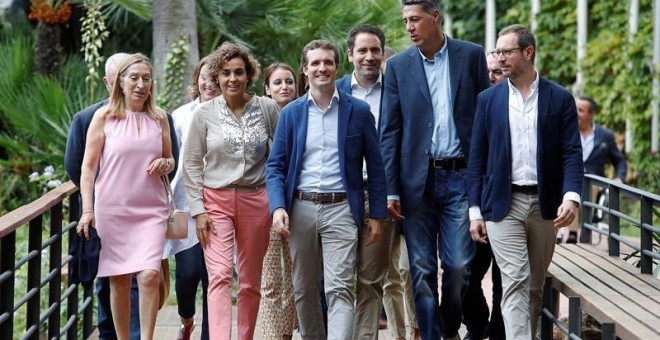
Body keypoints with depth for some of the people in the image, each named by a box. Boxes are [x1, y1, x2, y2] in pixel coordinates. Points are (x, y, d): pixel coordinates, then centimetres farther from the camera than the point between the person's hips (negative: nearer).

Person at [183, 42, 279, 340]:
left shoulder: (267, 108, 1)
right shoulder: (205, 113, -1)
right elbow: (192, 164, 3)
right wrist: (198, 210, -4)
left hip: (255, 201, 1)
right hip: (215, 201, -1)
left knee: (250, 281, 9)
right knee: (220, 276, -14)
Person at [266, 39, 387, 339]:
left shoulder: (358, 111, 3)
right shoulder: (291, 113, 8)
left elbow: (375, 166, 5)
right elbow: (275, 166, 6)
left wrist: (377, 215, 1)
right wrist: (278, 207, -9)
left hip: (341, 208, -3)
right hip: (300, 207, 3)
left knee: (340, 289, -11)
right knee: (303, 289, 11)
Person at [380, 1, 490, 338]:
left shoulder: (471, 55, 3)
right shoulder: (398, 65, 5)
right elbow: (389, 131, 2)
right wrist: (390, 190, -4)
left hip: (461, 175, -1)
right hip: (417, 179, 1)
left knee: (458, 265, -1)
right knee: (421, 269, 3)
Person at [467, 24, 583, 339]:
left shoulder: (560, 98, 3)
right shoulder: (488, 99, 5)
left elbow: (571, 153, -1)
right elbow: (476, 157, 6)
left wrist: (571, 196, -17)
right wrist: (475, 210, 1)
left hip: (545, 205, 1)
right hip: (503, 204, -1)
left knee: (535, 285, 10)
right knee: (515, 282, -10)